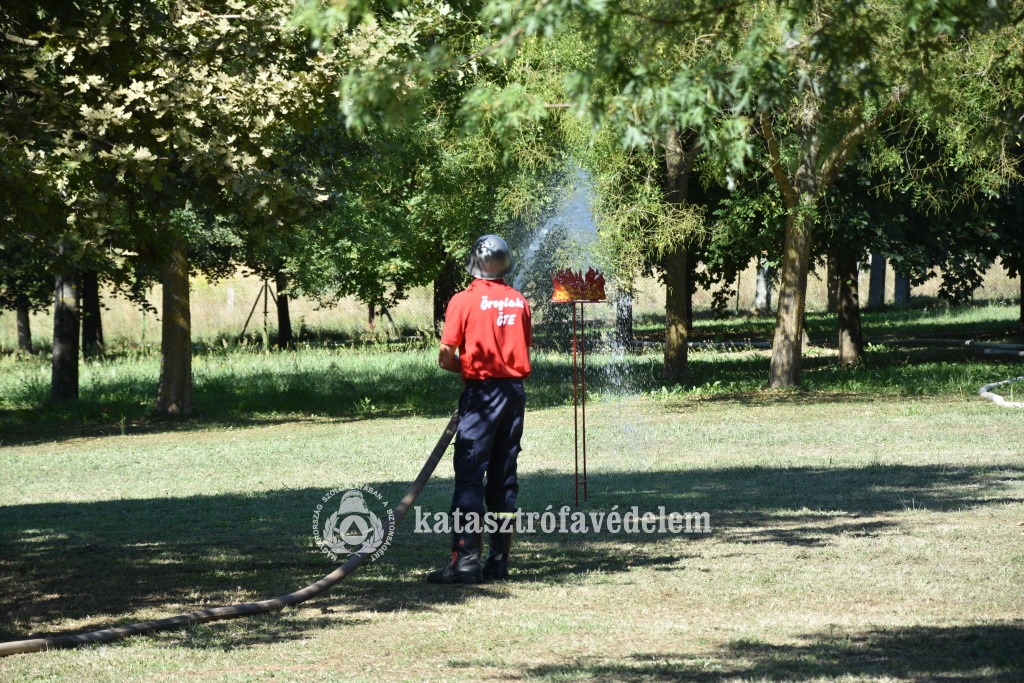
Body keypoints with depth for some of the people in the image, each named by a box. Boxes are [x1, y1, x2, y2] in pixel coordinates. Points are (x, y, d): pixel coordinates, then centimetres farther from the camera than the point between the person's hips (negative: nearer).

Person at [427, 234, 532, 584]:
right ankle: (499, 560, 10)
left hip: (482, 394, -5)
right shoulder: (519, 302, 7)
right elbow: (525, 350, 11)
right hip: (515, 391, 5)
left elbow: (446, 358, -8)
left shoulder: (464, 300, -8)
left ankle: (466, 558, -15)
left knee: (469, 476, -7)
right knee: (504, 477, 10)